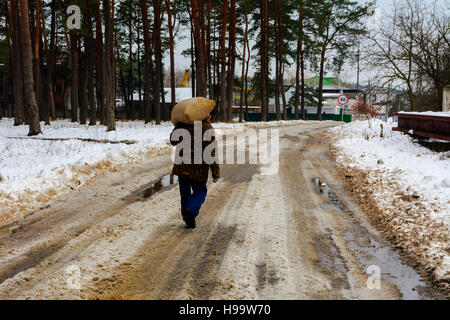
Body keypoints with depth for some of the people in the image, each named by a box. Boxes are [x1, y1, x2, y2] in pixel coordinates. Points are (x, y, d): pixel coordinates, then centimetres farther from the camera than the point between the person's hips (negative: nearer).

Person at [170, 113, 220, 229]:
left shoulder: (183, 124, -1)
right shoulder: (207, 128, -12)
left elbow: (173, 141, 13)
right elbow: (211, 152, -13)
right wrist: (216, 172, -7)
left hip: (181, 166, 4)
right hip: (198, 168, -3)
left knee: (185, 193, 14)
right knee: (200, 192, 12)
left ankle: (189, 221, 16)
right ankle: (191, 210, -16)